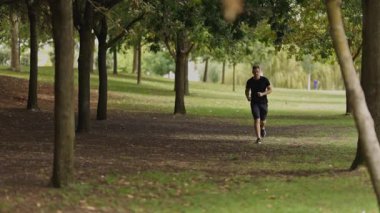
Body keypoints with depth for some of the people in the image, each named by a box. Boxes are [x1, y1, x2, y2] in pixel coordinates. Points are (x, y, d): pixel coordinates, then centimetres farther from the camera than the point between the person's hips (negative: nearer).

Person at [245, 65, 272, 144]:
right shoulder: (250, 81, -2)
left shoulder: (265, 80, -6)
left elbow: (270, 90, -2)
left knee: (263, 120, 11)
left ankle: (262, 128, 48)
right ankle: (258, 138, -15)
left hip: (263, 102, 0)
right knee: (257, 120, -14)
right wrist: (248, 97, -9)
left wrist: (263, 94, -20)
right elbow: (247, 91, 12)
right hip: (254, 103, 0)